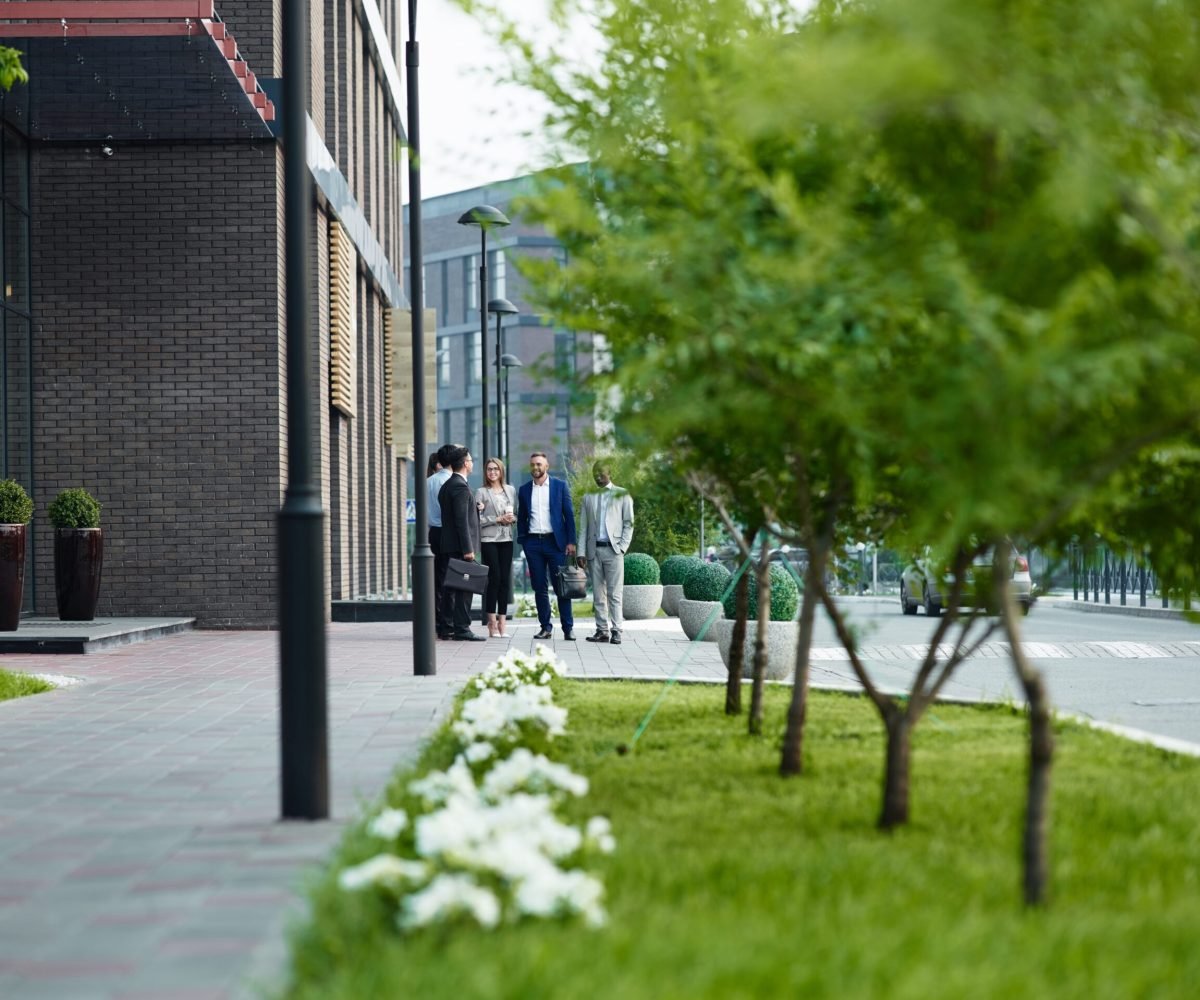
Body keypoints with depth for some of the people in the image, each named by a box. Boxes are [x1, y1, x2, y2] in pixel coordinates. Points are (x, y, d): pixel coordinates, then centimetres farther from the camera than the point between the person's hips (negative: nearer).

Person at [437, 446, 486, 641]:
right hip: (460, 545, -10)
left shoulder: (447, 486, 16)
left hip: (448, 545, 10)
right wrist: (468, 549, -21)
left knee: (450, 585, 12)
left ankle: (448, 627, 16)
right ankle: (462, 629, -9)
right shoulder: (460, 486, -15)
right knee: (464, 587, -8)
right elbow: (462, 520, -20)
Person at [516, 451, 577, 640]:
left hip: (555, 541, -3)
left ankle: (568, 628, -1)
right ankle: (545, 627, 9)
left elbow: (569, 515, 3)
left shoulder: (560, 486, 4)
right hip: (533, 542, 3)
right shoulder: (524, 490, 11)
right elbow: (521, 518, 15)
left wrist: (571, 542, -5)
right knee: (539, 588, 4)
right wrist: (522, 542, 6)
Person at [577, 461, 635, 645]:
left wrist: (622, 547, -7)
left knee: (614, 593, -6)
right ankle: (602, 631, 7)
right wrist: (581, 552, 4)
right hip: (594, 550, 3)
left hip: (613, 549, -3)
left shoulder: (622, 495, 5)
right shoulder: (588, 497, 14)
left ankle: (616, 631, -5)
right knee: (598, 594, 4)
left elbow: (628, 524, 3)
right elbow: (583, 527, 13)